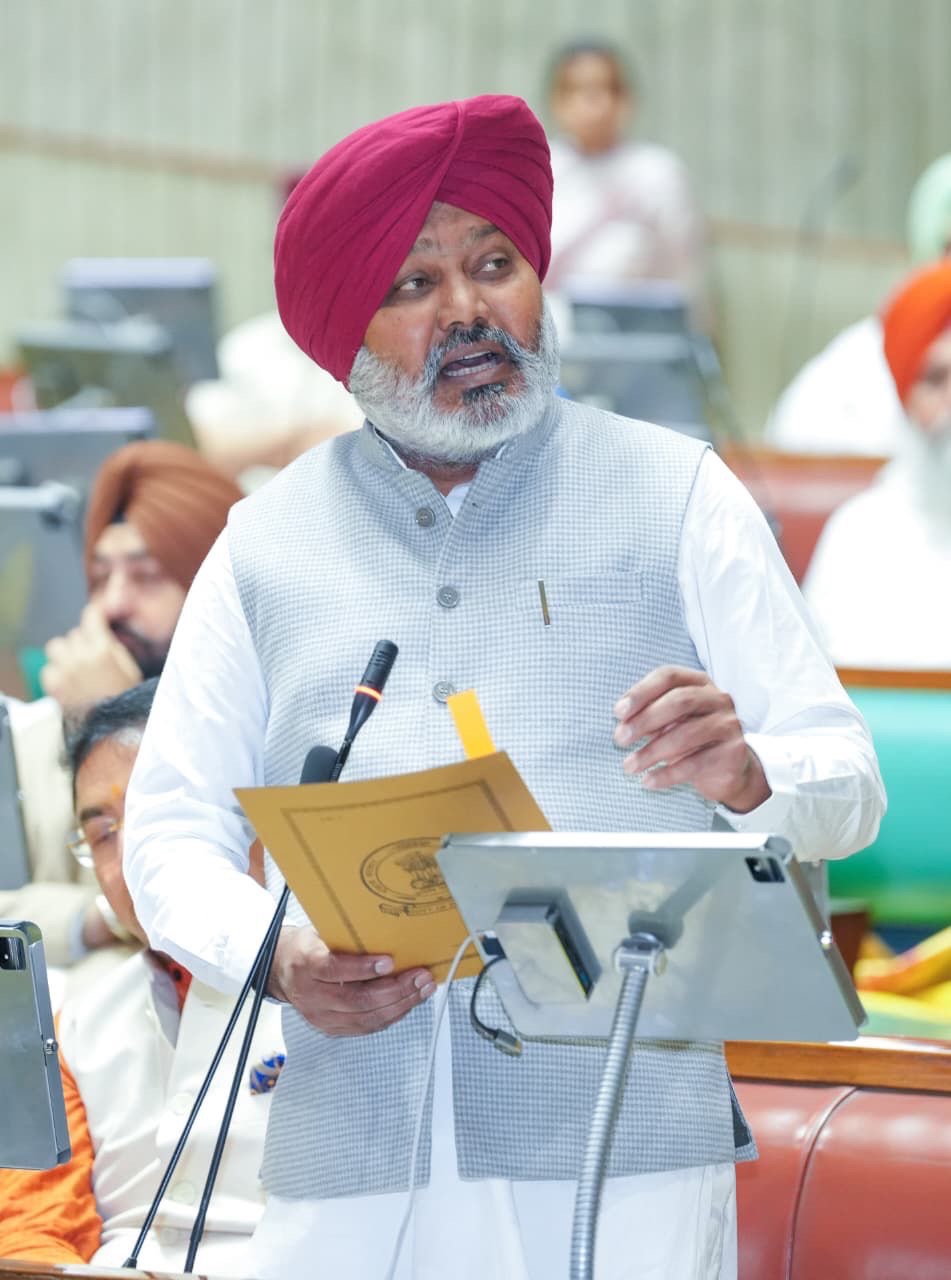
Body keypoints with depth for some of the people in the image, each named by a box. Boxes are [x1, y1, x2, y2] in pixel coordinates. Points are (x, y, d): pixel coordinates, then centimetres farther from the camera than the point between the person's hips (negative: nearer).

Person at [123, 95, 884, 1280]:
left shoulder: (673, 493, 10)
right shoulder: (269, 541, 14)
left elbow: (846, 786, 6)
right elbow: (172, 833, 11)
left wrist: (747, 776, -17)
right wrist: (274, 955, -10)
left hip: (627, 1148, -1)